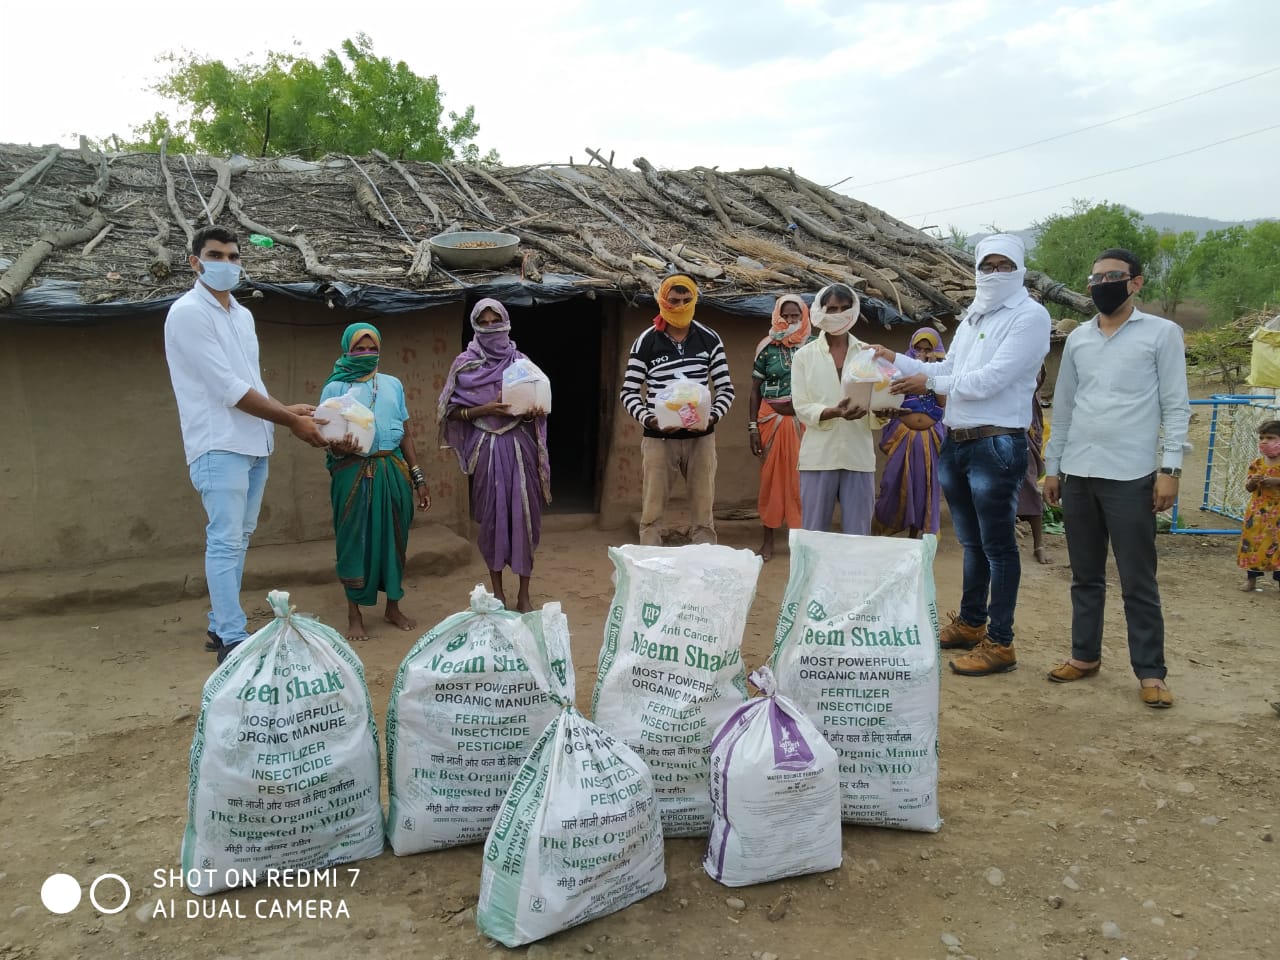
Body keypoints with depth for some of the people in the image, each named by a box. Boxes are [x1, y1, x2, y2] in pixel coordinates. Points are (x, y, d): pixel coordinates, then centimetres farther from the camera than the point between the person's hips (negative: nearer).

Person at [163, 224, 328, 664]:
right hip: (219, 446, -8)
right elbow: (229, 388, -16)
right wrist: (290, 419, -12)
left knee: (237, 539, 12)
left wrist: (286, 411, 4)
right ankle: (232, 640, -3)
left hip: (253, 444, 8)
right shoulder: (188, 313, -10)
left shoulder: (242, 314, 16)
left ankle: (219, 626, 22)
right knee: (226, 541, -8)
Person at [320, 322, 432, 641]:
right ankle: (354, 615, 13)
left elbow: (405, 434, 14)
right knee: (355, 540, 1)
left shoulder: (393, 384, 13)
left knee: (393, 538, 9)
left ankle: (393, 607, 23)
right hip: (354, 473, -3)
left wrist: (418, 479, 10)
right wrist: (337, 446, -26)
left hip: (393, 470, 3)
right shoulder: (335, 387, 3)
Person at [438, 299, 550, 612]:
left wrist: (533, 410, -10)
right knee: (492, 515, 3)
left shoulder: (521, 362, 8)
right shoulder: (465, 364, 3)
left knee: (524, 514, -1)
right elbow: (451, 411, 0)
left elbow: (540, 404, 13)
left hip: (520, 445, 1)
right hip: (486, 447, -1)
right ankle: (497, 591, 17)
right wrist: (485, 409, -14)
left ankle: (524, 594, 9)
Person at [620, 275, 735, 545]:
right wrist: (649, 420, -19)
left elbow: (726, 387, 5)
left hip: (700, 437, 2)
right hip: (658, 438, -1)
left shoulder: (709, 339, 3)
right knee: (652, 513, 2)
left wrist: (714, 416, -13)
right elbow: (629, 393, -2)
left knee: (703, 513, 7)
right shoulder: (645, 342, -3)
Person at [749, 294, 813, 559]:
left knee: (802, 479, -1)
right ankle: (768, 539, 15)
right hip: (772, 421, 0)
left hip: (804, 423, 0)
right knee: (771, 478, 5)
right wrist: (753, 427, -1)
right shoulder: (767, 348, 2)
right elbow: (755, 390, 5)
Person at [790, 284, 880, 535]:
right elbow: (802, 408, -1)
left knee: (858, 536, 5)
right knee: (813, 533, 3)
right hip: (819, 456, -1)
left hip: (859, 455, 1)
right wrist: (834, 412, -20)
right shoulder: (805, 355, 7)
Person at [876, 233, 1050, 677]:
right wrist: (895, 360, 11)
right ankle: (971, 623, 32)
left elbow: (989, 380, -18)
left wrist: (930, 381, -10)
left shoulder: (1029, 316, -10)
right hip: (955, 442, 8)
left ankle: (1000, 643, 8)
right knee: (972, 542, 18)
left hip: (996, 445, -8)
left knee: (998, 546, -1)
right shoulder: (973, 317, 16)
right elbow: (948, 371, 18)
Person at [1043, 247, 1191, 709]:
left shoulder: (1162, 333, 0)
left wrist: (1170, 468, -10)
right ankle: (1085, 655, 24)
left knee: (1138, 582, 1)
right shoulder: (1078, 338, 12)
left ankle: (1150, 672, 11)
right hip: (1078, 474, 5)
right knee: (1085, 575, 13)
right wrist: (1052, 466, 13)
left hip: (1131, 476, -4)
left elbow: (1176, 406, -3)